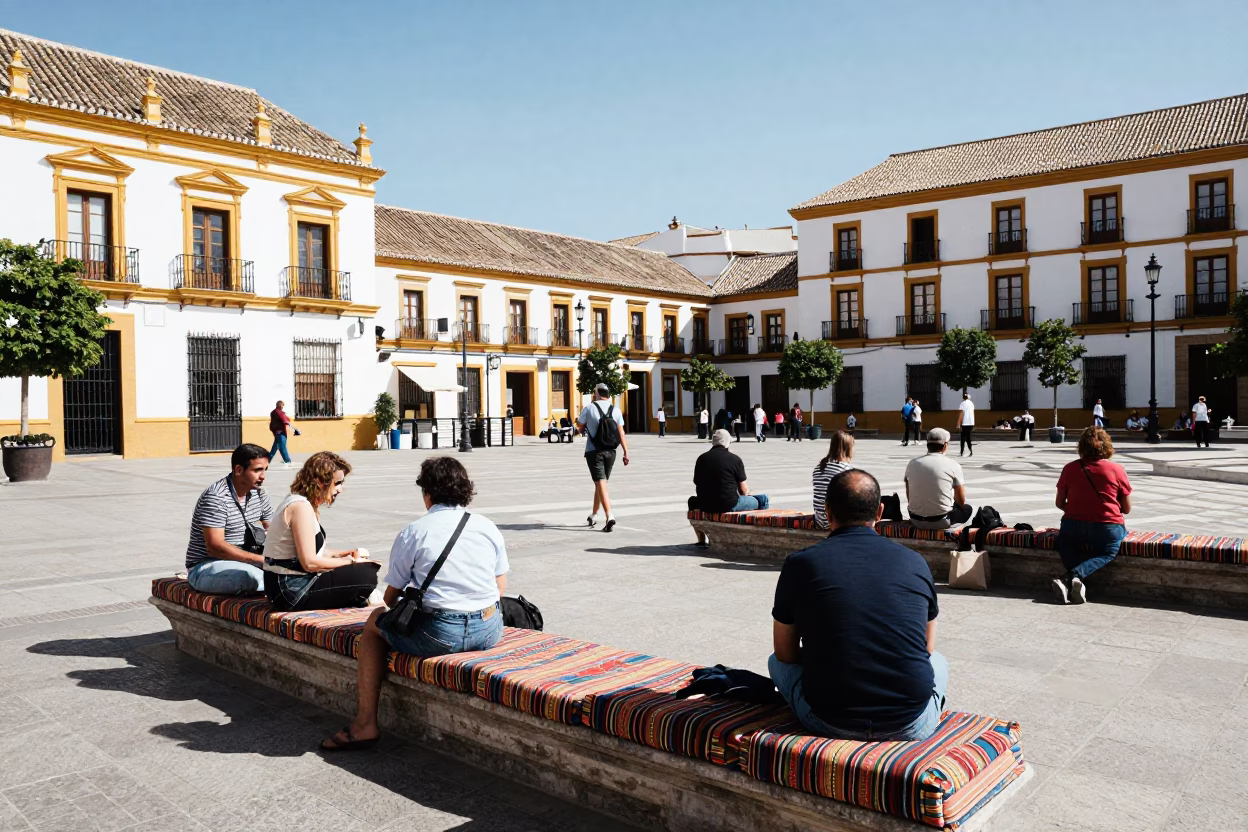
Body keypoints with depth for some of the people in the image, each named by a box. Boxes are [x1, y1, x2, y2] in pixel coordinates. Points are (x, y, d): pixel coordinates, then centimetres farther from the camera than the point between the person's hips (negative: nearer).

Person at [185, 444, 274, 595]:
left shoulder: (258, 494, 5)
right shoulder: (216, 497, -19)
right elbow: (215, 547, -26)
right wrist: (261, 560, -28)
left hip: (240, 562, 8)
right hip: (205, 568, -7)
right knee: (250, 575, -37)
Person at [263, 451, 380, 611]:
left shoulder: (297, 501, 12)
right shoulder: (301, 507, -19)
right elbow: (310, 562, -24)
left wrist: (348, 553, 6)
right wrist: (350, 561, -13)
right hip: (292, 591, -11)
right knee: (367, 575, -14)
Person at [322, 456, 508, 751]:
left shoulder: (413, 533, -2)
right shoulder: (488, 527, 7)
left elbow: (391, 597, 5)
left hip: (439, 634, -4)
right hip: (489, 630, 4)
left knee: (374, 622, 22)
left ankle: (365, 724, 22)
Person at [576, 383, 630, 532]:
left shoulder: (589, 408, -5)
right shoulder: (615, 410, 4)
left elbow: (580, 424, 10)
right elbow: (621, 432, -1)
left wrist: (577, 420, 33)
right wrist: (626, 452, 0)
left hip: (593, 451, -4)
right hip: (610, 452, 4)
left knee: (601, 484, -8)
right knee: (600, 483, 17)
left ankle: (610, 516, -23)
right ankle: (594, 516, 30)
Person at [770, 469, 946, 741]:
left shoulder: (800, 563, -2)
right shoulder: (915, 562, 4)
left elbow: (785, 653, 9)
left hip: (828, 723, -1)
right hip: (911, 726, 2)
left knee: (777, 662, 27)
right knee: (939, 662, 33)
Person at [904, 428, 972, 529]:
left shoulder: (912, 463, 1)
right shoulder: (953, 465, -9)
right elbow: (961, 502, 0)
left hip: (916, 520, 4)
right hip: (941, 522, -4)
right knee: (967, 509, 25)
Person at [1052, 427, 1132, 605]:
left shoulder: (1070, 468, -1)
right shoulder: (1117, 470, -3)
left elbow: (1060, 503, 6)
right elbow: (1127, 509, 4)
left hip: (1073, 527, 2)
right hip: (1108, 530, -2)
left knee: (1064, 543, 28)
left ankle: (1069, 579, -2)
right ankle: (1075, 576, -15)